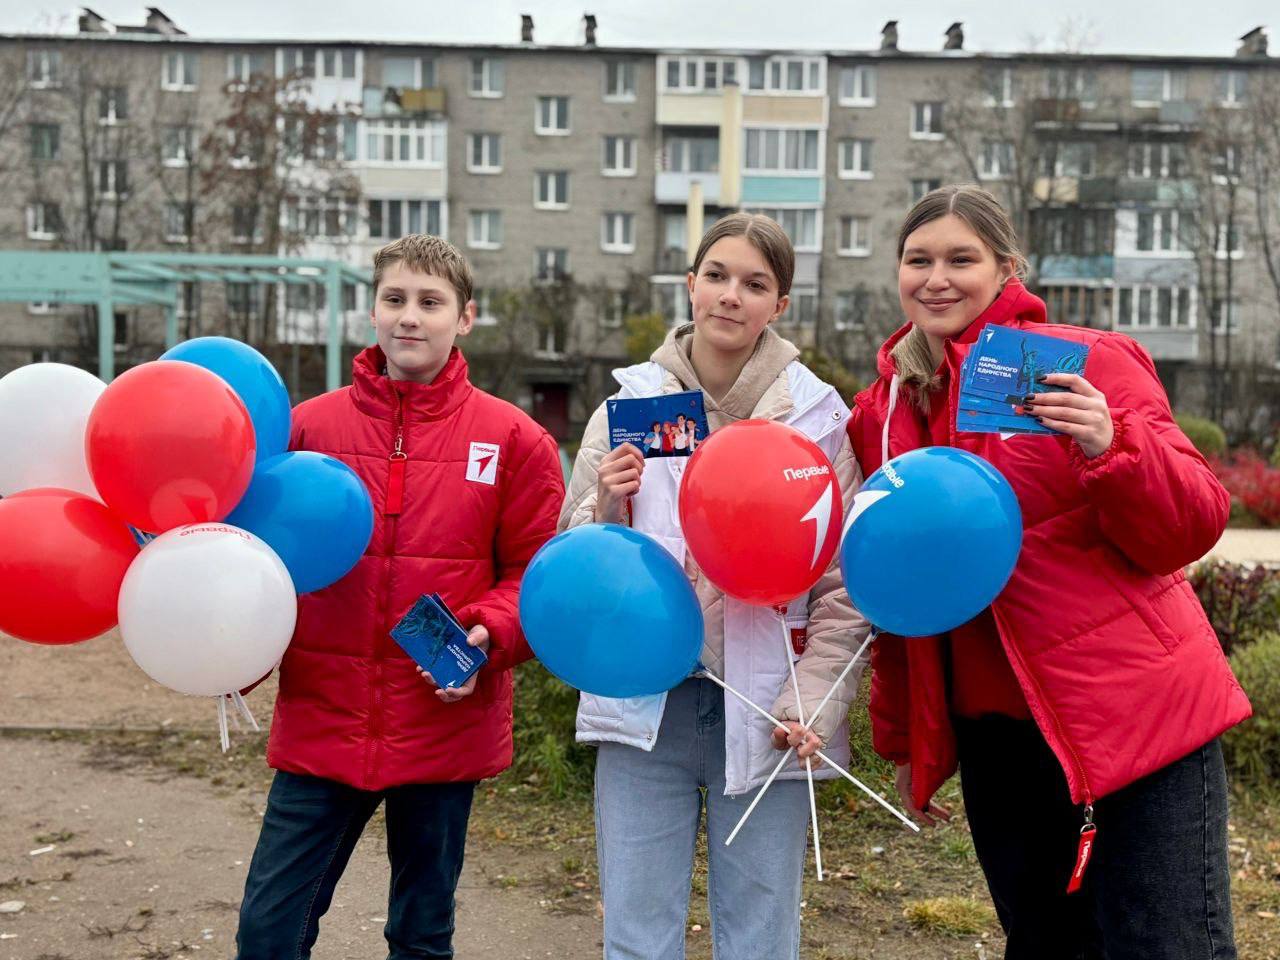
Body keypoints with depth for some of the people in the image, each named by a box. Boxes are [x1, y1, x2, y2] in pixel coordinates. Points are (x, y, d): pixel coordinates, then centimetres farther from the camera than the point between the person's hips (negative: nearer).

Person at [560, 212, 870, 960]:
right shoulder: (629, 406, 4)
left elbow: (845, 583, -1)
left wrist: (811, 704, -10)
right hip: (645, 703, 1)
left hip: (760, 710, -1)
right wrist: (608, 507, -12)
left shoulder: (818, 416, 1)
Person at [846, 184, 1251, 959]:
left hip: (1132, 719, -4)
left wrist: (1109, 448, -26)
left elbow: (1190, 532, -8)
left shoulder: (1087, 364, -5)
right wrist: (902, 738, 17)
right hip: (995, 739, 5)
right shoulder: (881, 411, 8)